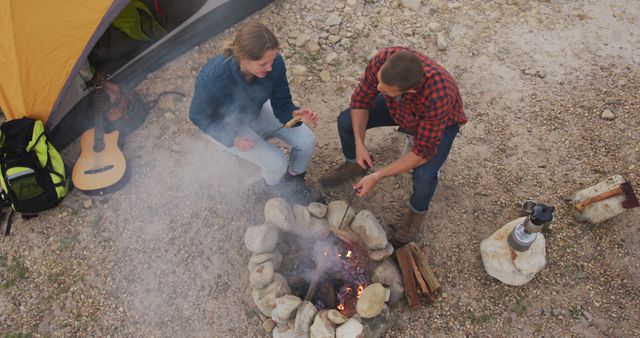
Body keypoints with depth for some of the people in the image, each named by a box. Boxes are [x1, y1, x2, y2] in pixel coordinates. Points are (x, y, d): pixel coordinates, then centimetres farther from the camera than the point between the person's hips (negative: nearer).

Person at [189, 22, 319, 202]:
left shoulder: (274, 63, -29)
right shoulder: (211, 79, -39)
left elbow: (281, 105, -16)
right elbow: (198, 116, -19)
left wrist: (295, 114, -38)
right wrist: (233, 138, -27)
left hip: (257, 112, 4)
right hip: (227, 126, -4)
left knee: (307, 141, -8)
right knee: (277, 163, -17)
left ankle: (295, 178, 25)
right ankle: (277, 187, 22)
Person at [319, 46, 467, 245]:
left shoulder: (436, 96, -46)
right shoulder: (383, 60, -34)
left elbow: (423, 152, -34)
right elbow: (360, 100, -16)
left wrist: (377, 177, -33)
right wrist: (359, 144, -25)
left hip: (441, 122, -4)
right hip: (398, 107, 5)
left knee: (424, 175, -28)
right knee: (346, 121, -9)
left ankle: (417, 212, 8)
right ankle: (354, 164, 24)